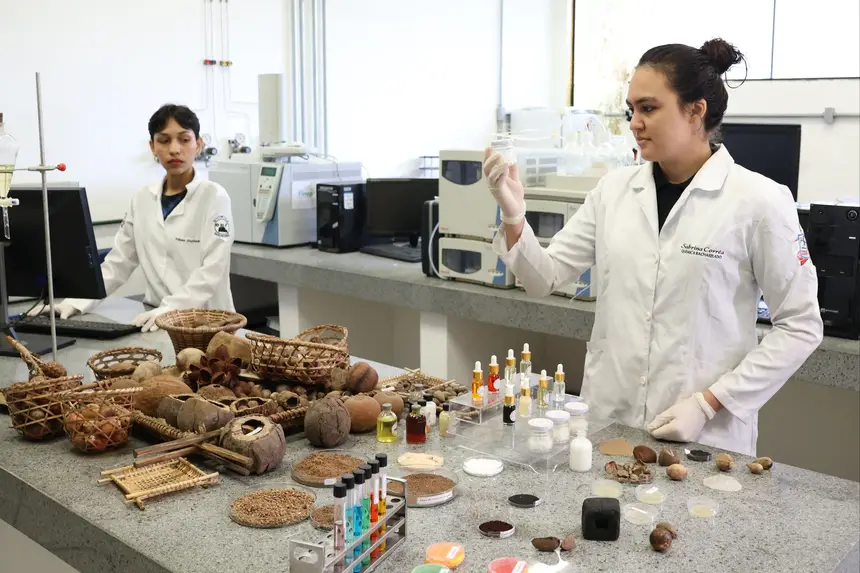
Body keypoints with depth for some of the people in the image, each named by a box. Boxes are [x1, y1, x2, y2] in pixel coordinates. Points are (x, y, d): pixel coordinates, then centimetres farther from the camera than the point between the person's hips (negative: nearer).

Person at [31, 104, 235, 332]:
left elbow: (211, 272, -14)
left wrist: (168, 310, -26)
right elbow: (118, 262, 11)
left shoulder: (214, 197, -5)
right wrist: (76, 302, -2)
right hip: (156, 320, 3)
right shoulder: (143, 198, 10)